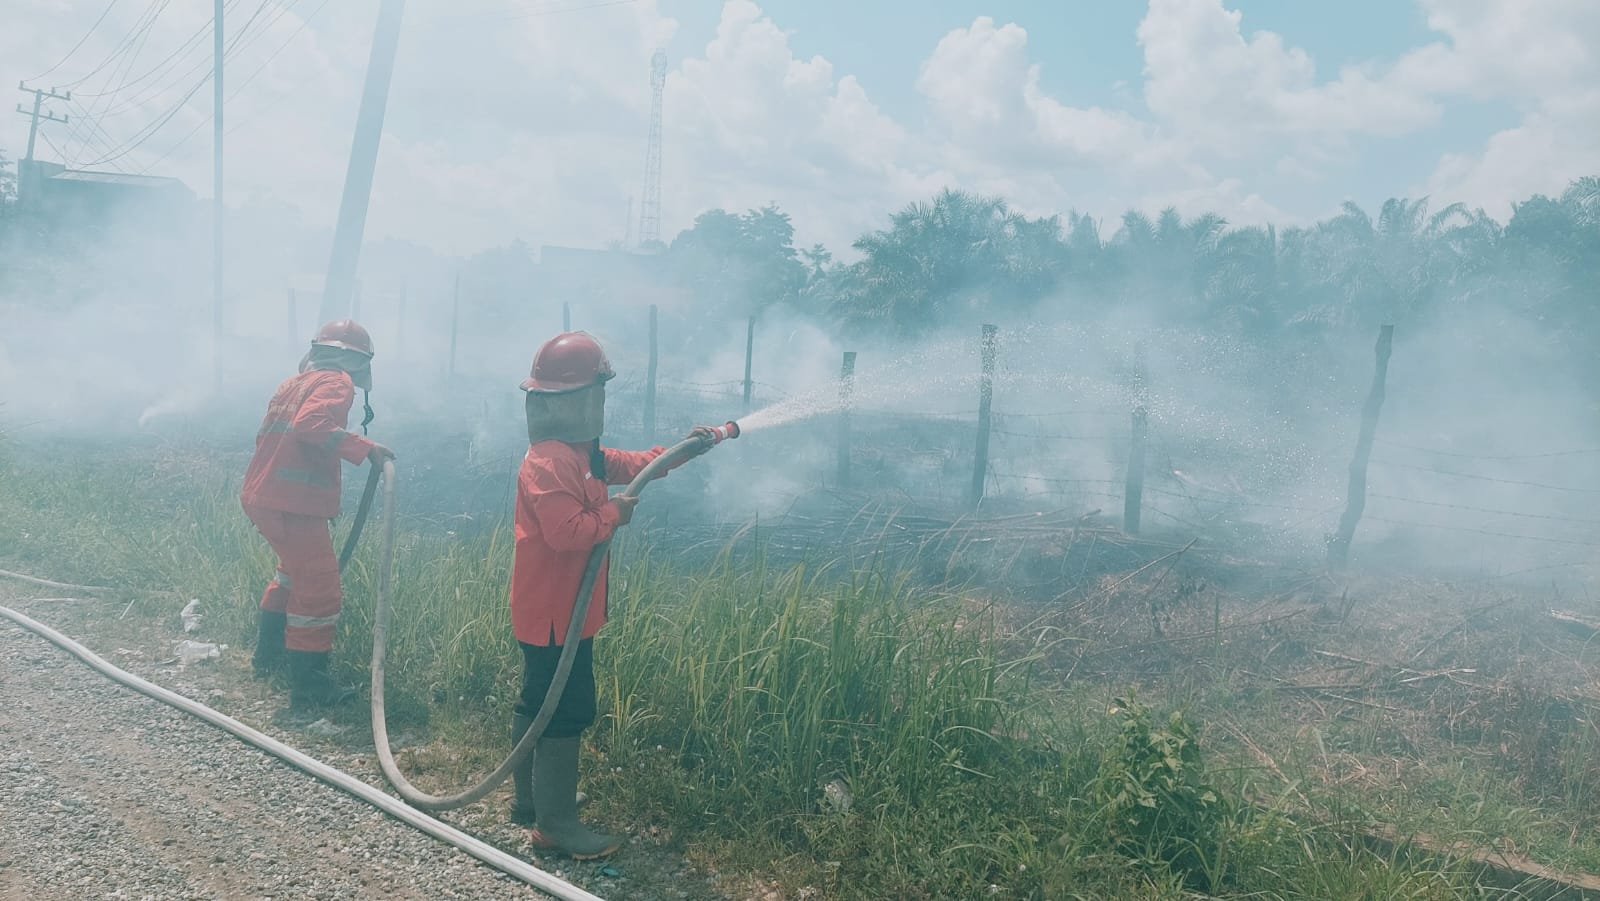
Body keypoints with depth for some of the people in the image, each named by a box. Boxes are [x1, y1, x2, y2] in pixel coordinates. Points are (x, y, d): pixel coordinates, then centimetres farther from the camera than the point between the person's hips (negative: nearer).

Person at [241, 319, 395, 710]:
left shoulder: (296, 383, 20)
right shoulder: (336, 382, -6)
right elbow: (311, 423, -26)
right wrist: (363, 447, -27)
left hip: (263, 497, 10)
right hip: (294, 505, -10)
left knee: (295, 572, 29)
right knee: (319, 591, -3)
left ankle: (269, 655, 41)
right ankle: (308, 685, 1)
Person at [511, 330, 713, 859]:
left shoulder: (581, 454, 12)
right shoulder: (549, 463, -21)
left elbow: (632, 465, 22)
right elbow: (568, 532, -30)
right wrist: (614, 514, -15)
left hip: (562, 608, 11)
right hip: (554, 612, -11)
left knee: (539, 705, 19)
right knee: (567, 711, -5)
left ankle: (531, 799, 33)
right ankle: (556, 824, 4)